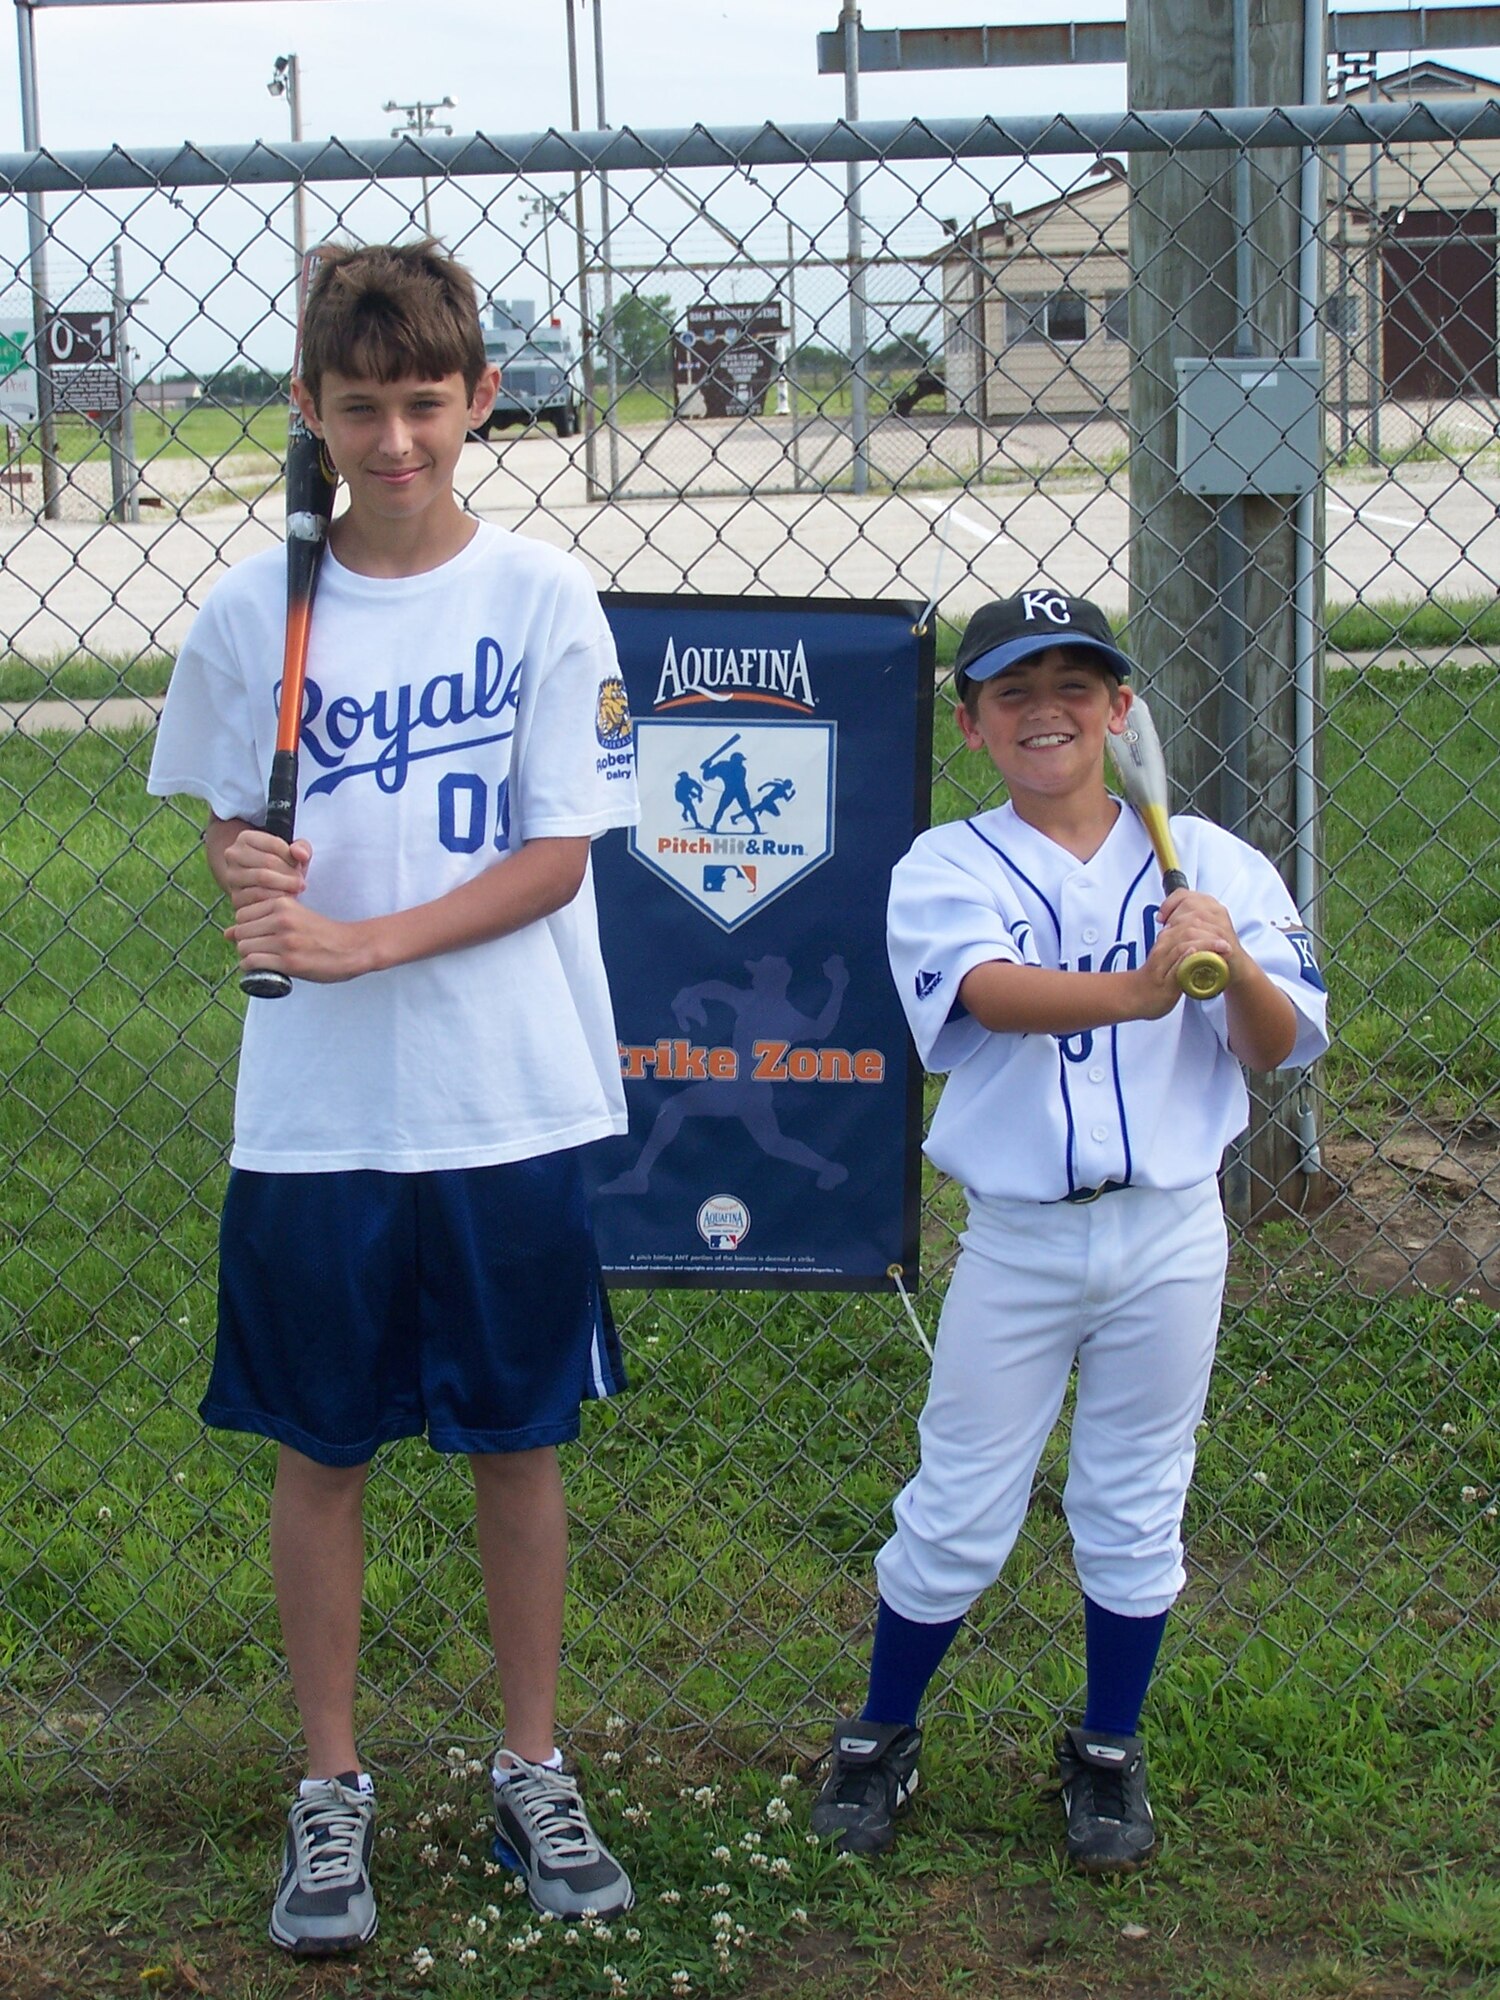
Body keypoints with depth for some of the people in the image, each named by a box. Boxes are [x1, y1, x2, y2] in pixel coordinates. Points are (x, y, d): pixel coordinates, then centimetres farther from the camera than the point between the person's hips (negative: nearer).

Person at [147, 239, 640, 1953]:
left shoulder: (541, 598, -4)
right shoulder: (249, 611, 0)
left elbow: (554, 858, -7)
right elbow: (229, 827, 9)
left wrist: (364, 942, -18)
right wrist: (247, 871, -15)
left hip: (511, 1105, -1)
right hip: (310, 1114, 1)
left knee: (520, 1441, 10)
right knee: (319, 1450, 10)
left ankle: (531, 1768, 27)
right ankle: (330, 1790, 25)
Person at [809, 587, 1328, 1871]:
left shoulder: (1207, 860, 1)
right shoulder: (945, 870, -5)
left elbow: (1280, 1049, -4)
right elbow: (995, 994, -25)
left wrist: (1235, 969, -26)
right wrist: (1140, 988, -44)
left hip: (1169, 1235, 2)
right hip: (1016, 1244, -1)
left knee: (1136, 1510, 14)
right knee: (957, 1515, 8)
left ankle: (1109, 1755, 33)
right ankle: (882, 1740, 28)